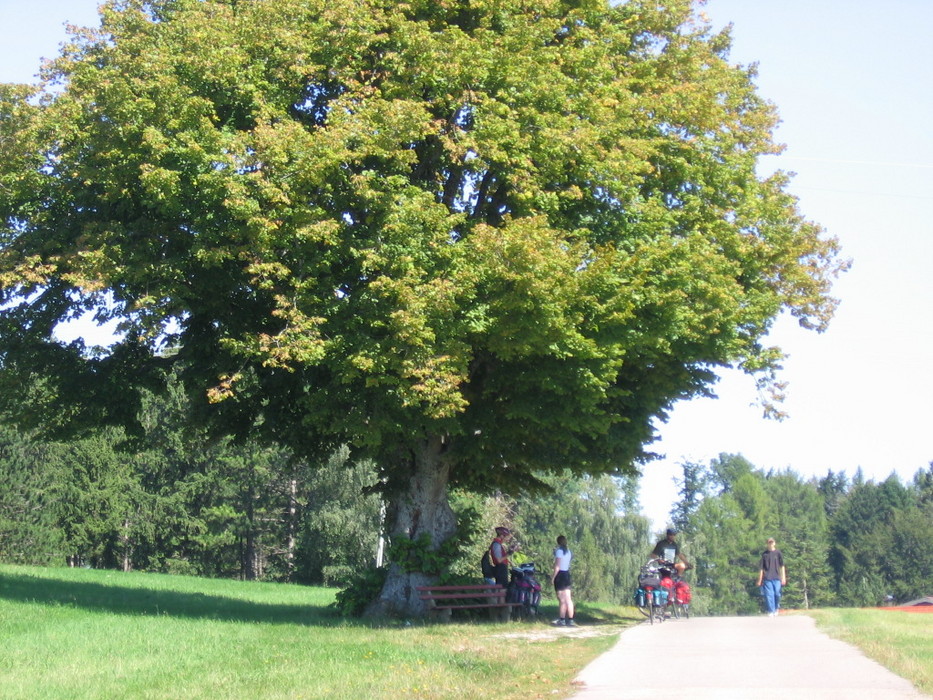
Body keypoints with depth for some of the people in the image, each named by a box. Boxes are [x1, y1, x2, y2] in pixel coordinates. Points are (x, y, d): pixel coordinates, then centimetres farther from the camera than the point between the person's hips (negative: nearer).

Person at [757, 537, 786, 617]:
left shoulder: (778, 552, 6)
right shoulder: (764, 554, 5)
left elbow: (782, 566, 9)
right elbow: (761, 567, 8)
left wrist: (783, 577, 4)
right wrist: (760, 580, 6)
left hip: (776, 578, 0)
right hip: (767, 578, 0)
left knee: (777, 594, -6)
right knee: (769, 595, -6)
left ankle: (776, 608, 18)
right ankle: (771, 611, 0)